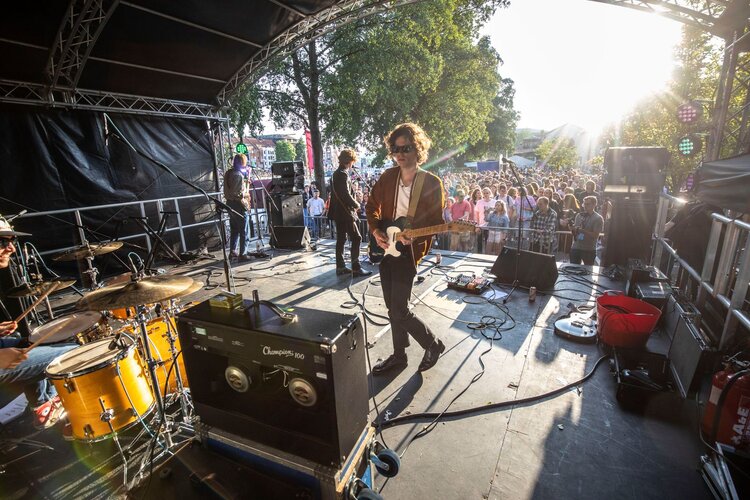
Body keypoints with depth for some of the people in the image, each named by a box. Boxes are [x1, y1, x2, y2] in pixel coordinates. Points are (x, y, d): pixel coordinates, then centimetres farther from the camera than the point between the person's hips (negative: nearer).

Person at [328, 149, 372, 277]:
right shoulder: (343, 174, -15)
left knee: (341, 239, 11)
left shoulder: (335, 174, 15)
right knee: (356, 238, -7)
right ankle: (356, 268, -7)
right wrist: (356, 205, -7)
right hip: (345, 212, -10)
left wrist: (352, 204, 13)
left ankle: (340, 267, 16)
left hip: (338, 212, 10)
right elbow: (346, 195, -22)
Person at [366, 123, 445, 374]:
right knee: (392, 307, 13)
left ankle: (433, 344, 19)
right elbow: (372, 206, 14)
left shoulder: (432, 182, -8)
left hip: (408, 251, -6)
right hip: (385, 248, 6)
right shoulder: (387, 177, 5)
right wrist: (376, 231, -2)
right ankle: (399, 355, 31)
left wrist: (414, 237, -24)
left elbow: (435, 222, -7)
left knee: (399, 309, -7)